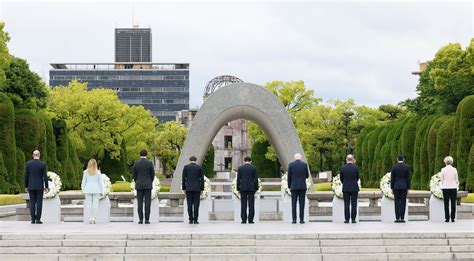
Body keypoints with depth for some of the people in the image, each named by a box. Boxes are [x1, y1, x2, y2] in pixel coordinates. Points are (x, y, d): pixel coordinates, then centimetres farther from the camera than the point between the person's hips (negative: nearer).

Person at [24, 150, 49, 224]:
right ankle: (38, 219, -3)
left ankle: (33, 219, 1)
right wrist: (46, 187, -1)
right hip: (39, 186, -2)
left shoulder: (28, 163, -1)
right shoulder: (43, 164, -6)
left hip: (31, 186, 2)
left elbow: (26, 176, 0)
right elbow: (45, 176, -7)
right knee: (39, 203, 0)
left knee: (32, 203, 4)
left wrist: (26, 186, 8)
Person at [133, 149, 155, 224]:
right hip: (148, 185, -2)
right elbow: (152, 175, -2)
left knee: (140, 202, 3)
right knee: (147, 202, 0)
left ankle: (140, 219, 0)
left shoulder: (136, 163, 0)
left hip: (139, 186, 2)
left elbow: (134, 175, 4)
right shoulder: (149, 163, -5)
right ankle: (147, 219, -4)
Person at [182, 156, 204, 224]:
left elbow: (183, 178, 2)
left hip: (189, 188, 1)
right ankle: (195, 220, -2)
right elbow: (202, 179, 1)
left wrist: (184, 188, 7)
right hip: (197, 188, 0)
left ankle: (191, 220, 1)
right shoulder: (199, 167, 1)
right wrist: (201, 189, 7)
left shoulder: (186, 167, 2)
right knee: (196, 204, 0)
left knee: (190, 205, 2)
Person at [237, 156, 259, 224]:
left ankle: (244, 220, -2)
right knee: (251, 204, 1)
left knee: (243, 205, 1)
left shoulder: (240, 168, 3)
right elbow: (256, 179, 0)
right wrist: (256, 188, 7)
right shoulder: (254, 168, 2)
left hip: (243, 188, 0)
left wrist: (238, 188, 8)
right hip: (251, 188, 0)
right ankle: (250, 220, -2)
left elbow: (238, 179, 2)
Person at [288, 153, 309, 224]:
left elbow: (289, 177, -1)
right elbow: (307, 176, 7)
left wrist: (289, 187, 8)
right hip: (302, 187, 0)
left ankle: (294, 220, -2)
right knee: (301, 204, 2)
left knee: (293, 204, 2)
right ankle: (301, 220, -2)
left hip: (294, 187, 0)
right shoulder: (304, 164, 1)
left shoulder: (291, 164, -1)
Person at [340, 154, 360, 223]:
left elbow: (341, 179, 3)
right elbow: (357, 178, 5)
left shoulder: (343, 168, -5)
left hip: (346, 188, 0)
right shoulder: (356, 168, -6)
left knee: (346, 204, 4)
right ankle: (353, 219, 2)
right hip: (354, 188, 0)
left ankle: (347, 219, 3)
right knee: (354, 204, 4)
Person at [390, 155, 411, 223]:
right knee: (403, 203, 1)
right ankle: (402, 218, -2)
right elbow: (408, 179, -1)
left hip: (396, 187, 0)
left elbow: (392, 178, -3)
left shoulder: (394, 167, -3)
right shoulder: (407, 167, -1)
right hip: (404, 187, 0)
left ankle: (397, 218, -2)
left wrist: (392, 188, 2)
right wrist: (408, 189, 5)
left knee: (397, 203, 2)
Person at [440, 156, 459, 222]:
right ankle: (452, 218, 2)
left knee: (446, 204, 2)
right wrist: (457, 183, 26)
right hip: (453, 187, 1)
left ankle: (447, 218, 0)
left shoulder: (443, 170, -4)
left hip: (445, 188, 0)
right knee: (453, 203, 4)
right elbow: (456, 180, 4)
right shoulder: (454, 169, -2)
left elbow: (442, 180, 1)